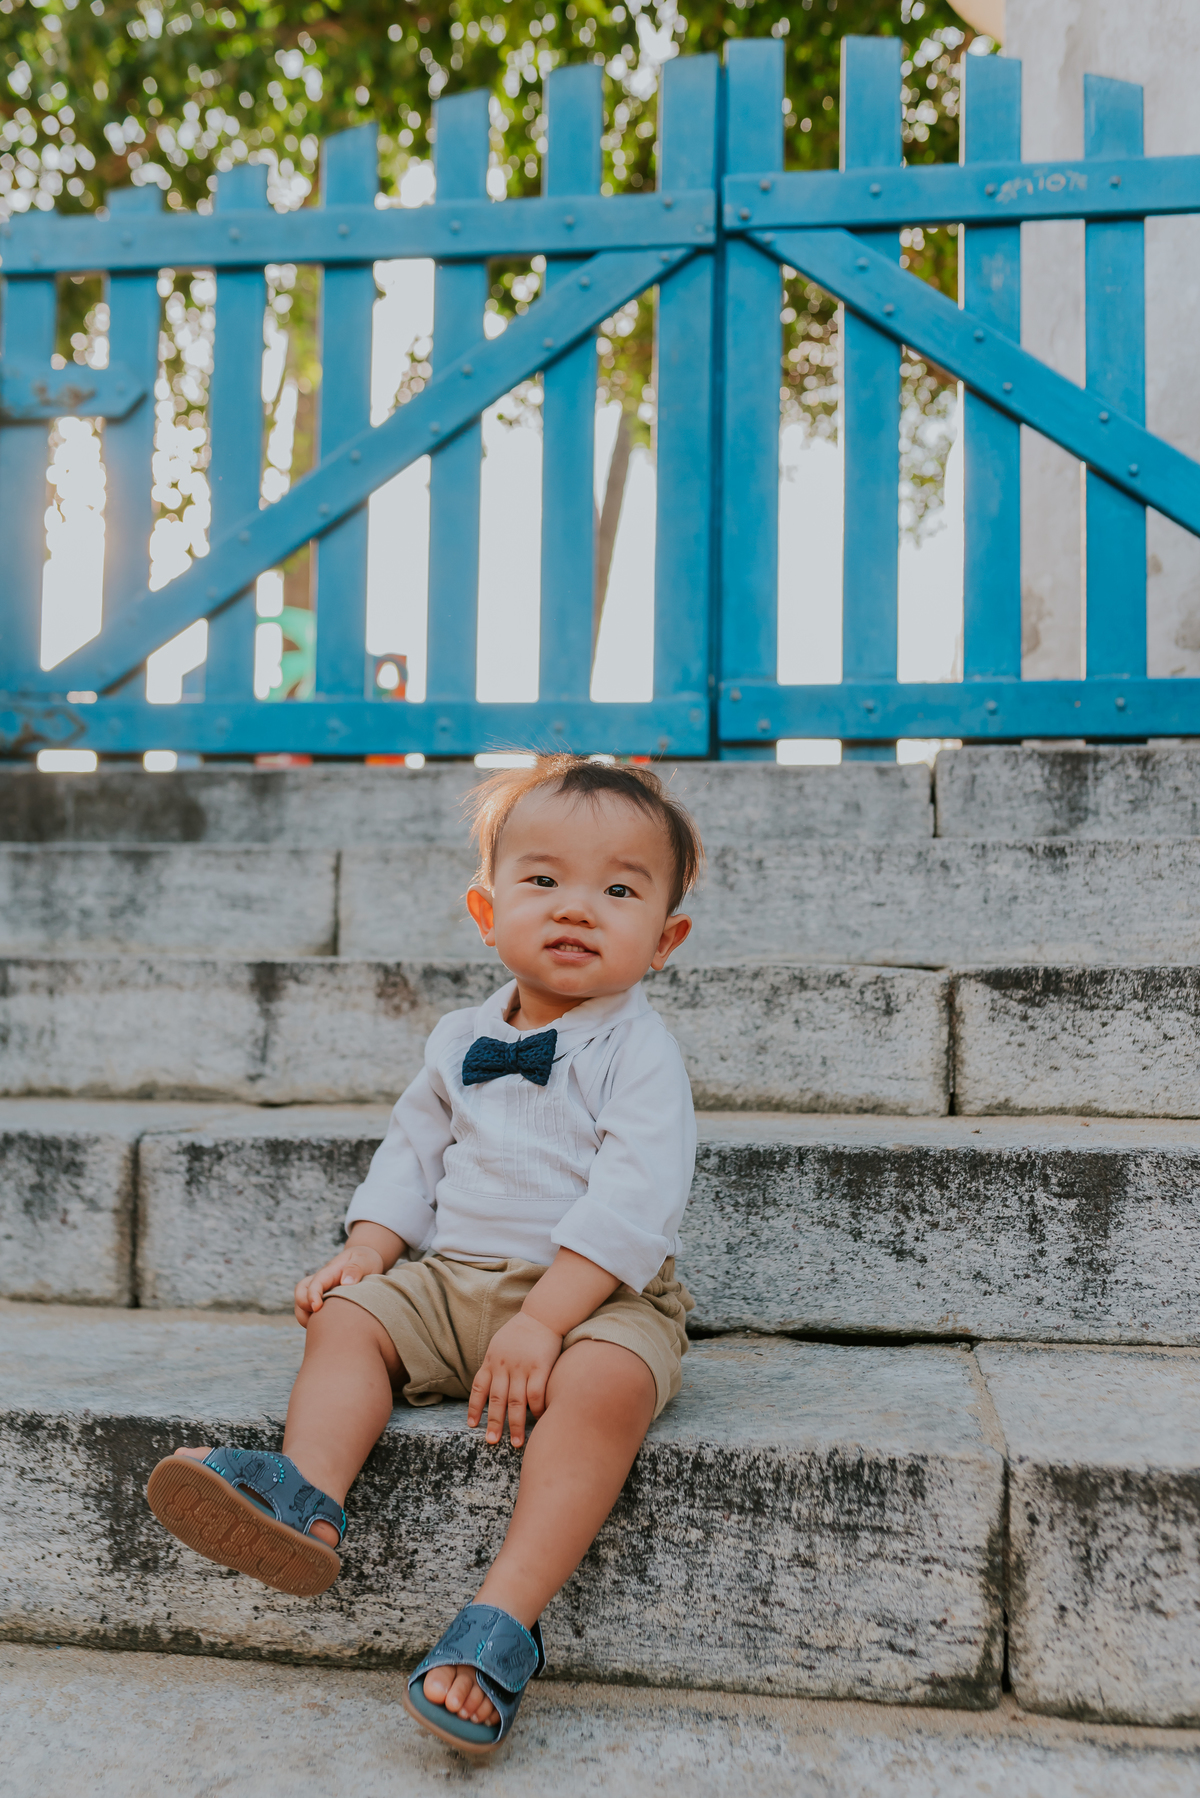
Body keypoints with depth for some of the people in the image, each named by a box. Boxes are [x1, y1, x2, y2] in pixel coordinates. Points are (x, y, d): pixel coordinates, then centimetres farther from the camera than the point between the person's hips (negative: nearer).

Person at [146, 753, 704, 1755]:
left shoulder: (638, 1051, -9)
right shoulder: (460, 1044, 10)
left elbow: (634, 1201, -18)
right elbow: (412, 1157, 18)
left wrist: (541, 1319, -25)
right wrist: (365, 1254, 1)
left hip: (600, 1294, -6)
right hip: (454, 1279, 6)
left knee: (604, 1383, -33)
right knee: (346, 1318, -10)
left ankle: (505, 1621, -36)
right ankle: (309, 1497, -29)